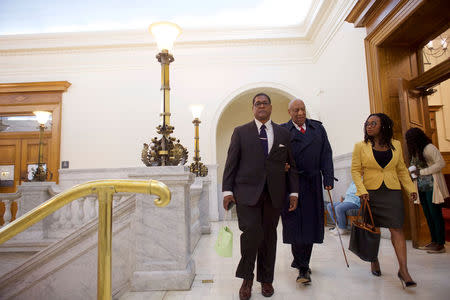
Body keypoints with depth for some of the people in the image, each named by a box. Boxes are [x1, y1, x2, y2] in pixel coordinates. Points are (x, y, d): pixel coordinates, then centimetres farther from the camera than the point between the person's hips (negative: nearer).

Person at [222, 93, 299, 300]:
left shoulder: (283, 134, 12)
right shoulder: (241, 132, 7)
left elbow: (291, 165, 12)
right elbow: (231, 163, 3)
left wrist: (294, 191, 6)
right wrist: (227, 190, -4)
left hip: (274, 193, 3)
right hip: (247, 191, -2)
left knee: (269, 236, 9)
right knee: (251, 232, -13)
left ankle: (266, 279, 28)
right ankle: (247, 278, 11)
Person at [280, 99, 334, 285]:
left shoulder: (318, 128, 13)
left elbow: (326, 155, 9)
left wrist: (328, 179, 1)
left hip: (312, 184, 4)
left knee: (310, 223, 9)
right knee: (295, 223, -3)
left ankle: (301, 261, 26)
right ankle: (303, 268, 7)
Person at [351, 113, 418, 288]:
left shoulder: (396, 145, 8)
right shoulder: (361, 146, 0)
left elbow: (402, 170, 14)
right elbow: (355, 170, -3)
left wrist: (411, 188, 5)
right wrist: (361, 190, -14)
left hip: (392, 192, 1)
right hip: (371, 193, -1)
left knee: (397, 228, -5)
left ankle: (403, 270, 1)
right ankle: (374, 261, 28)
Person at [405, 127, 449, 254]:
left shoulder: (429, 148, -10)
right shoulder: (415, 151, 15)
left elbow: (441, 163, -16)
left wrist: (422, 172, -16)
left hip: (432, 186, -8)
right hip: (421, 187, 8)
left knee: (435, 214, -4)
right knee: (428, 215, 11)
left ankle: (440, 244, 3)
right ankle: (434, 241, 20)